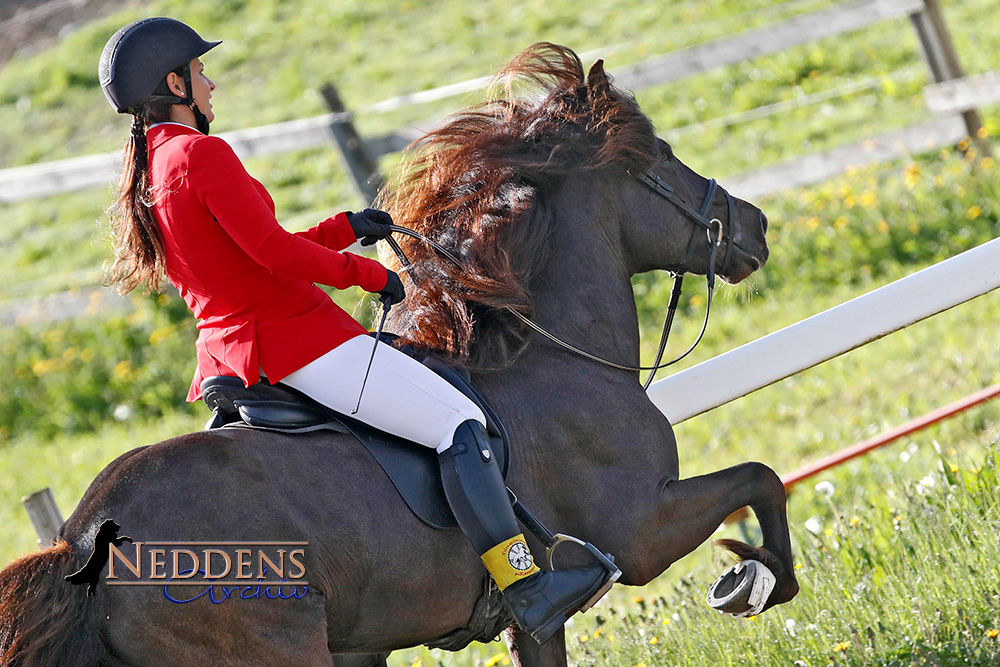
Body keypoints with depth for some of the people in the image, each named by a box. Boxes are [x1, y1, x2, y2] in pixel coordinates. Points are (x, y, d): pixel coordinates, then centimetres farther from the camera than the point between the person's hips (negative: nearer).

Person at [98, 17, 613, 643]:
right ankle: (528, 591, -14)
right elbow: (274, 252, -22)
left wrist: (345, 228, 20)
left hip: (230, 351, 10)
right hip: (298, 338, -10)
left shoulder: (144, 179, 13)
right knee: (460, 421, -10)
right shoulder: (203, 154, -17)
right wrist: (370, 274, -9)